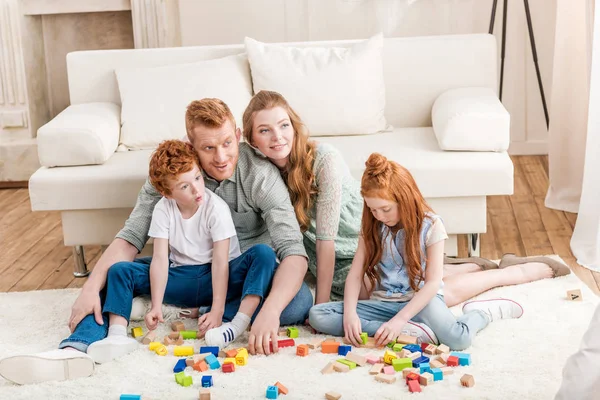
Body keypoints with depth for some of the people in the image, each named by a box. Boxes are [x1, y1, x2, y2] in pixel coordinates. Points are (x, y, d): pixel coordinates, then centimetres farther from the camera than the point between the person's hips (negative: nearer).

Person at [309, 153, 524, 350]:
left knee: (458, 339, -36)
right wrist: (350, 313, -21)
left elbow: (433, 282, -16)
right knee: (317, 316, -21)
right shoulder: (371, 226, 1)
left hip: (421, 298, -4)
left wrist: (399, 320, -27)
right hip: (383, 301, 5)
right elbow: (355, 274, -3)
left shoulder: (431, 225, -11)